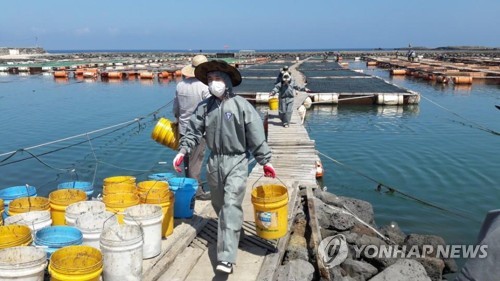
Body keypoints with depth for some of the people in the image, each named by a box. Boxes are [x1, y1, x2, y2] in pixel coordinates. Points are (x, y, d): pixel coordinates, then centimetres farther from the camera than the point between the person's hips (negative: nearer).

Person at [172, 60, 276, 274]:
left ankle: (226, 258, -15)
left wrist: (265, 161, -6)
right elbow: (194, 131, 5)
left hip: (237, 161, -5)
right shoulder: (204, 107, 4)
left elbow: (256, 136, -7)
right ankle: (231, 234, 44)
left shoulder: (241, 105, -9)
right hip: (214, 161, 5)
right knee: (219, 205, 17)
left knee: (231, 206, -13)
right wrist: (183, 151, -10)